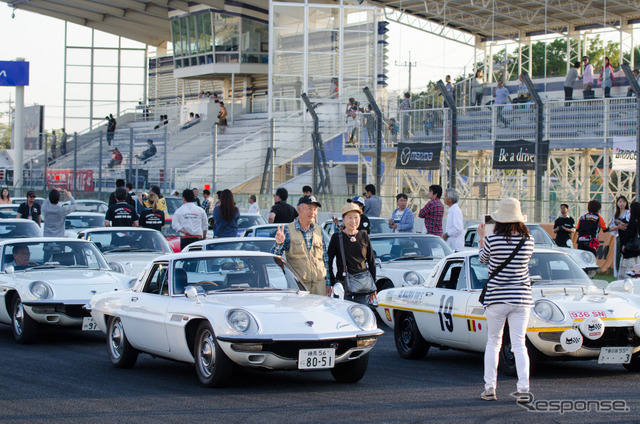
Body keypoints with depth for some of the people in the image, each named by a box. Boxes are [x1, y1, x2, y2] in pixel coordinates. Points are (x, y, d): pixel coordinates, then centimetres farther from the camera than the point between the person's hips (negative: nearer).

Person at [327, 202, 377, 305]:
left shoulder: (364, 236, 8)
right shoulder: (337, 237, 0)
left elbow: (372, 262, 12)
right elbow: (328, 262, 3)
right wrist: (332, 284, -3)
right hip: (343, 284, -2)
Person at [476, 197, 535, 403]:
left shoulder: (492, 240, -11)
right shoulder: (528, 241, -4)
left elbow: (483, 260, 9)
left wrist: (481, 238, 24)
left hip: (496, 297, -1)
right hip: (522, 297, 2)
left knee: (493, 342, 12)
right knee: (519, 344, 3)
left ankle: (490, 388, 9)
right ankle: (523, 389, -6)